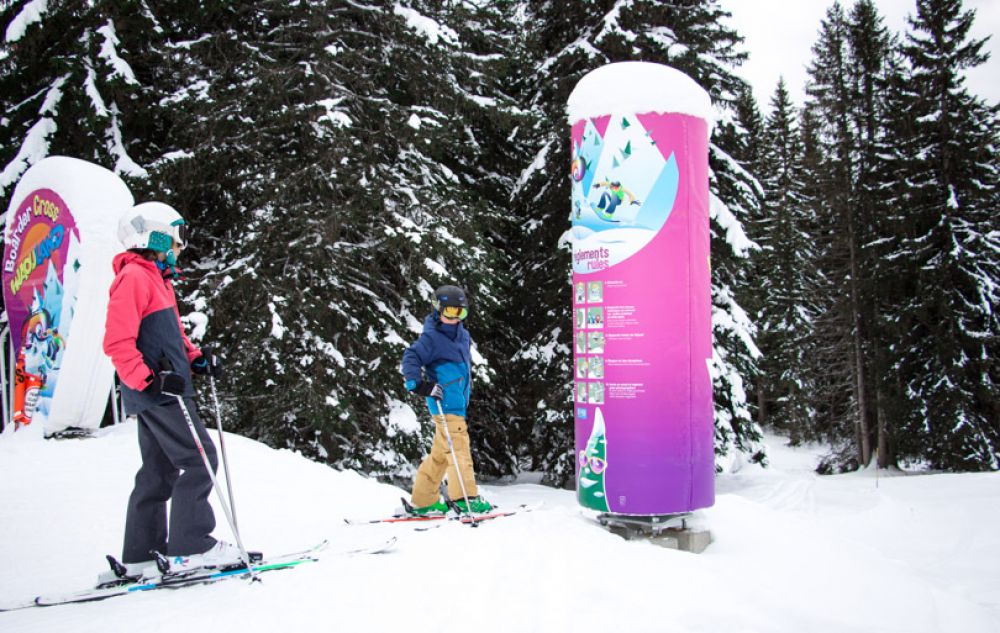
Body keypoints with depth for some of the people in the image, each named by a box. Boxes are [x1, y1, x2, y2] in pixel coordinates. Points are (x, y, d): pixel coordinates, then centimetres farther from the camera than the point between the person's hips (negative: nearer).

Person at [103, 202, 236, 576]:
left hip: (158, 391, 10)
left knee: (160, 469, 12)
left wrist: (197, 359, 12)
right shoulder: (133, 276, -11)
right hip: (157, 393, -10)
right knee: (199, 460, -10)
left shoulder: (157, 278, 20)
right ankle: (190, 546, -6)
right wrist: (150, 379, -24)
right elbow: (117, 341, -18)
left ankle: (141, 553, 19)